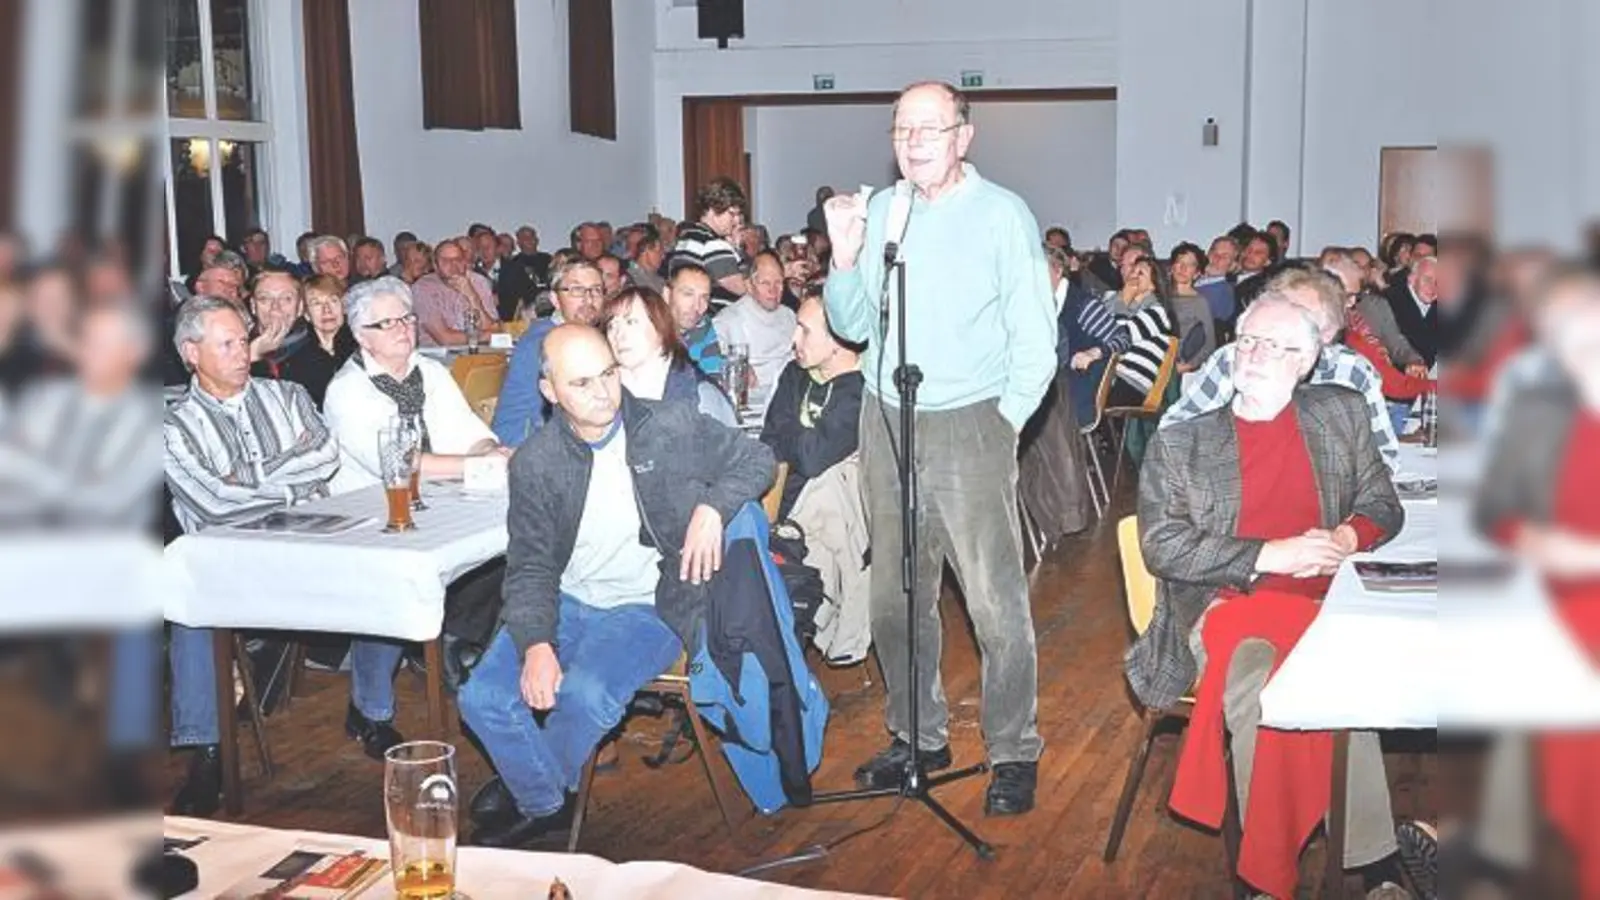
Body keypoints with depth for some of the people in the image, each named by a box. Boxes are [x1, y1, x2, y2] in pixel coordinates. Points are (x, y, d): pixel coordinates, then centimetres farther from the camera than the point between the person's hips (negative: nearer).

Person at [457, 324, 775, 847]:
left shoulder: (673, 427, -6)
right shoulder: (535, 464, -2)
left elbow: (757, 459, 4)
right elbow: (530, 567, -2)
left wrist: (711, 509, -16)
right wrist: (535, 644, -20)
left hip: (647, 608, -3)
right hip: (566, 604, 3)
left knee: (586, 695, -30)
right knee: (482, 697, -17)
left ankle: (525, 788, 3)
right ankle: (545, 804, 8)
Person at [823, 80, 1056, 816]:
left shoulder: (1002, 215, -4)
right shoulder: (877, 212, 8)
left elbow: (1036, 341, -3)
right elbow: (853, 326, 9)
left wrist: (1004, 422, -7)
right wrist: (845, 258, -5)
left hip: (969, 425, -5)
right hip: (886, 423, 5)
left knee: (996, 601, -6)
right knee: (895, 596, 12)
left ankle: (1014, 753, 8)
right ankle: (918, 737, 27)